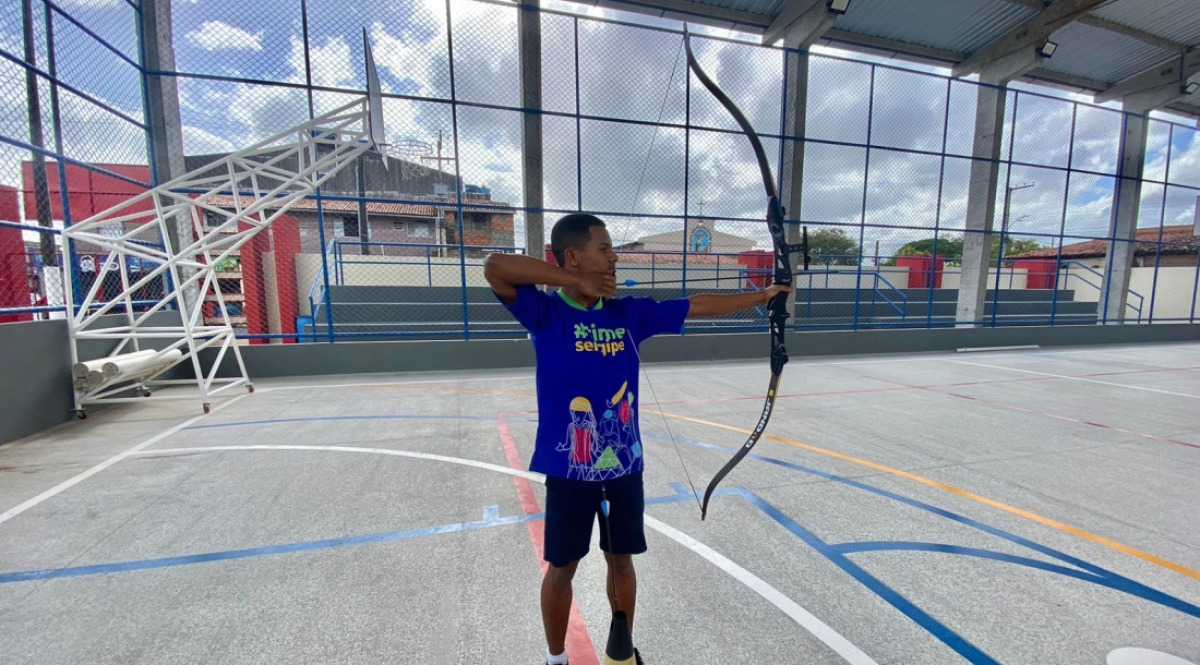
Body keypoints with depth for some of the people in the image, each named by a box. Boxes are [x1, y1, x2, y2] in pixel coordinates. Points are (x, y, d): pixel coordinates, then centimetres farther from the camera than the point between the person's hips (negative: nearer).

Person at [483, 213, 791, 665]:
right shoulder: (546, 313, -12)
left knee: (622, 560, 22)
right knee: (562, 568, 17)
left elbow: (695, 306, 6)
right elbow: (495, 267, -26)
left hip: (625, 463, 4)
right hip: (570, 468, -4)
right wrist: (577, 283, -24)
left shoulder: (629, 313, 1)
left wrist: (760, 296, 11)